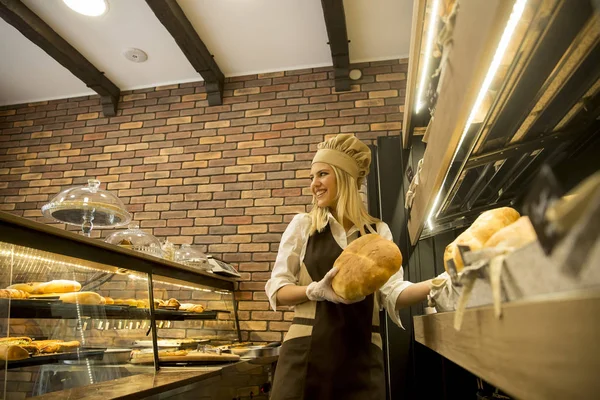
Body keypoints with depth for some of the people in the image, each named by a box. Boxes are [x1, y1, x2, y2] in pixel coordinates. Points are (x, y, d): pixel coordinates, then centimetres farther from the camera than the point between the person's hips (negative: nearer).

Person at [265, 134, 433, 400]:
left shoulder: (378, 231, 6)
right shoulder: (302, 225, 2)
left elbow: (393, 292, -2)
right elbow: (277, 291, 1)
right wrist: (317, 290, -17)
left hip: (362, 355, 2)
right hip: (307, 352, -1)